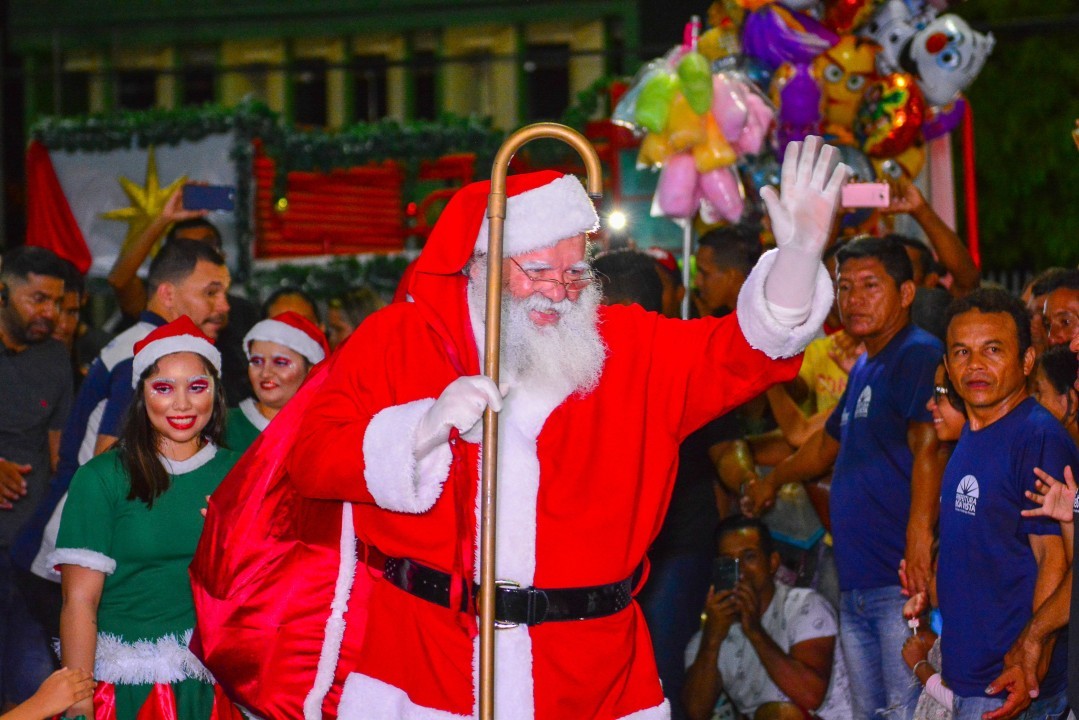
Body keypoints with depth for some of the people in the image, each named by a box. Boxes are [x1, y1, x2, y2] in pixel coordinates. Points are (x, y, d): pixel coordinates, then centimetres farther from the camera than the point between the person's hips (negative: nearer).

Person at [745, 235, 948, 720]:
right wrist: (773, 480, 54)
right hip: (856, 584, 10)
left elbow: (929, 446, -23)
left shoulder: (919, 355, -8)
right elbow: (828, 444, 40)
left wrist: (919, 537, -35)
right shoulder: (864, 369, 22)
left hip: (902, 586, -10)